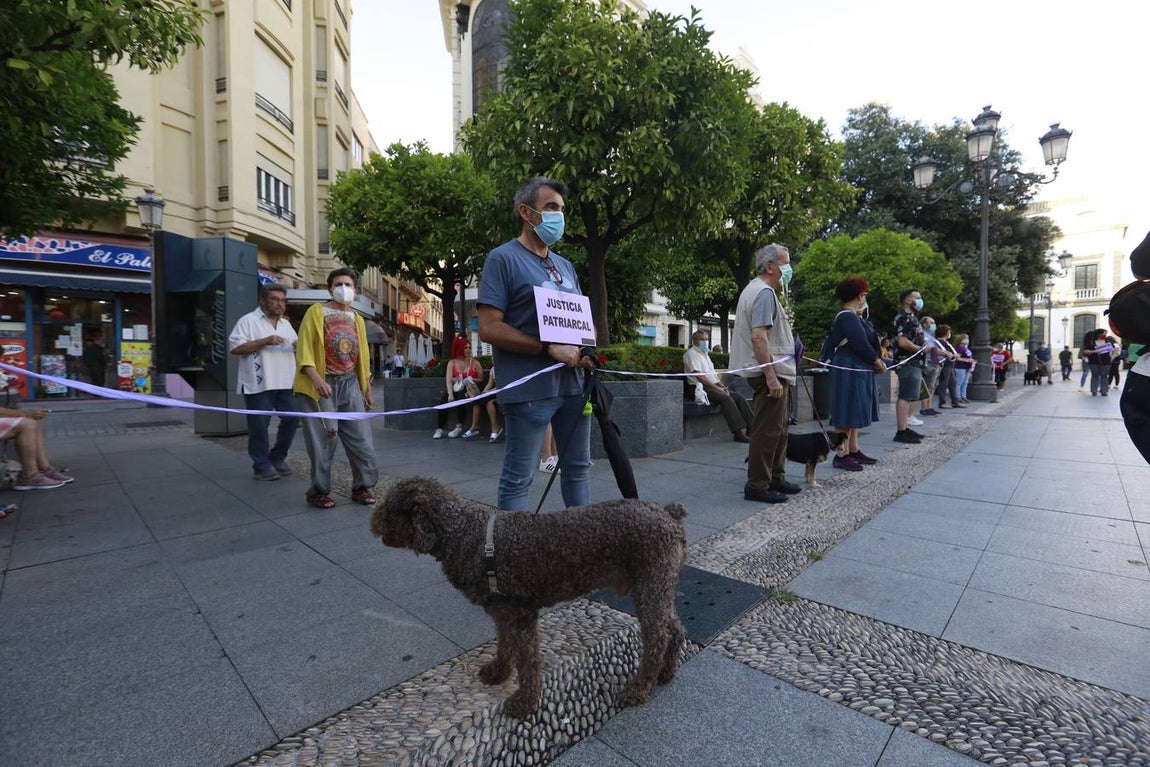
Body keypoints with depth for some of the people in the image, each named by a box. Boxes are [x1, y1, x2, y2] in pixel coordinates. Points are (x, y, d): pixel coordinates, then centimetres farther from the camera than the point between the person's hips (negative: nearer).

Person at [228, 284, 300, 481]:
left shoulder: (286, 324, 18)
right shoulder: (248, 320, -3)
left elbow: (294, 348, 23)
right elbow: (235, 347, -11)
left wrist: (299, 347, -1)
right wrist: (265, 341, -19)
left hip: (285, 383, 6)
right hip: (259, 383, -6)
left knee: (292, 419, 4)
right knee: (259, 426, 1)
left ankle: (277, 457, 21)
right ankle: (261, 466, 12)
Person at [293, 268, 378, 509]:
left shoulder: (357, 319, 14)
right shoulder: (316, 312, -2)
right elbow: (304, 350, -9)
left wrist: (368, 389, 14)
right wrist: (316, 378, -24)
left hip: (349, 384, 5)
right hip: (321, 384, -4)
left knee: (361, 439, 2)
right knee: (322, 442, -2)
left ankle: (362, 487, 14)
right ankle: (318, 491, 13)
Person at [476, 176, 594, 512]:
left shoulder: (565, 265, 18)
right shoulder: (503, 258, -4)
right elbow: (488, 328, -13)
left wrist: (584, 351, 0)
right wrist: (549, 348, -18)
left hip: (573, 382, 7)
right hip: (529, 387, -7)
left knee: (578, 468, 15)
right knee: (518, 477, 2)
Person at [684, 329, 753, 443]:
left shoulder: (705, 354, 24)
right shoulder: (691, 353, -4)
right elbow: (699, 376, -14)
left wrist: (722, 386, 4)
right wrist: (716, 387, -17)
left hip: (714, 386, 9)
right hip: (703, 388, -9)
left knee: (739, 397, -8)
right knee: (726, 398, -30)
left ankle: (751, 428, -12)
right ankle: (738, 433, -32)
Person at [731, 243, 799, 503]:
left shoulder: (755, 289, 19)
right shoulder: (764, 292, -14)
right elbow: (758, 337, -24)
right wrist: (771, 376, -25)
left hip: (771, 371, 11)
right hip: (770, 371, -11)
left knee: (778, 429, 17)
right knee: (767, 430, -6)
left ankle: (775, 478, 27)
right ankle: (757, 486, 0)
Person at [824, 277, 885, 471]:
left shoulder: (851, 316, 16)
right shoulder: (848, 317, -16)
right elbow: (861, 344, -20)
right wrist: (878, 361, -8)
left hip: (857, 371, 11)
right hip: (850, 372, -11)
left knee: (855, 413, 14)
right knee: (847, 414, -7)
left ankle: (853, 450, 22)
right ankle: (841, 455, -3)